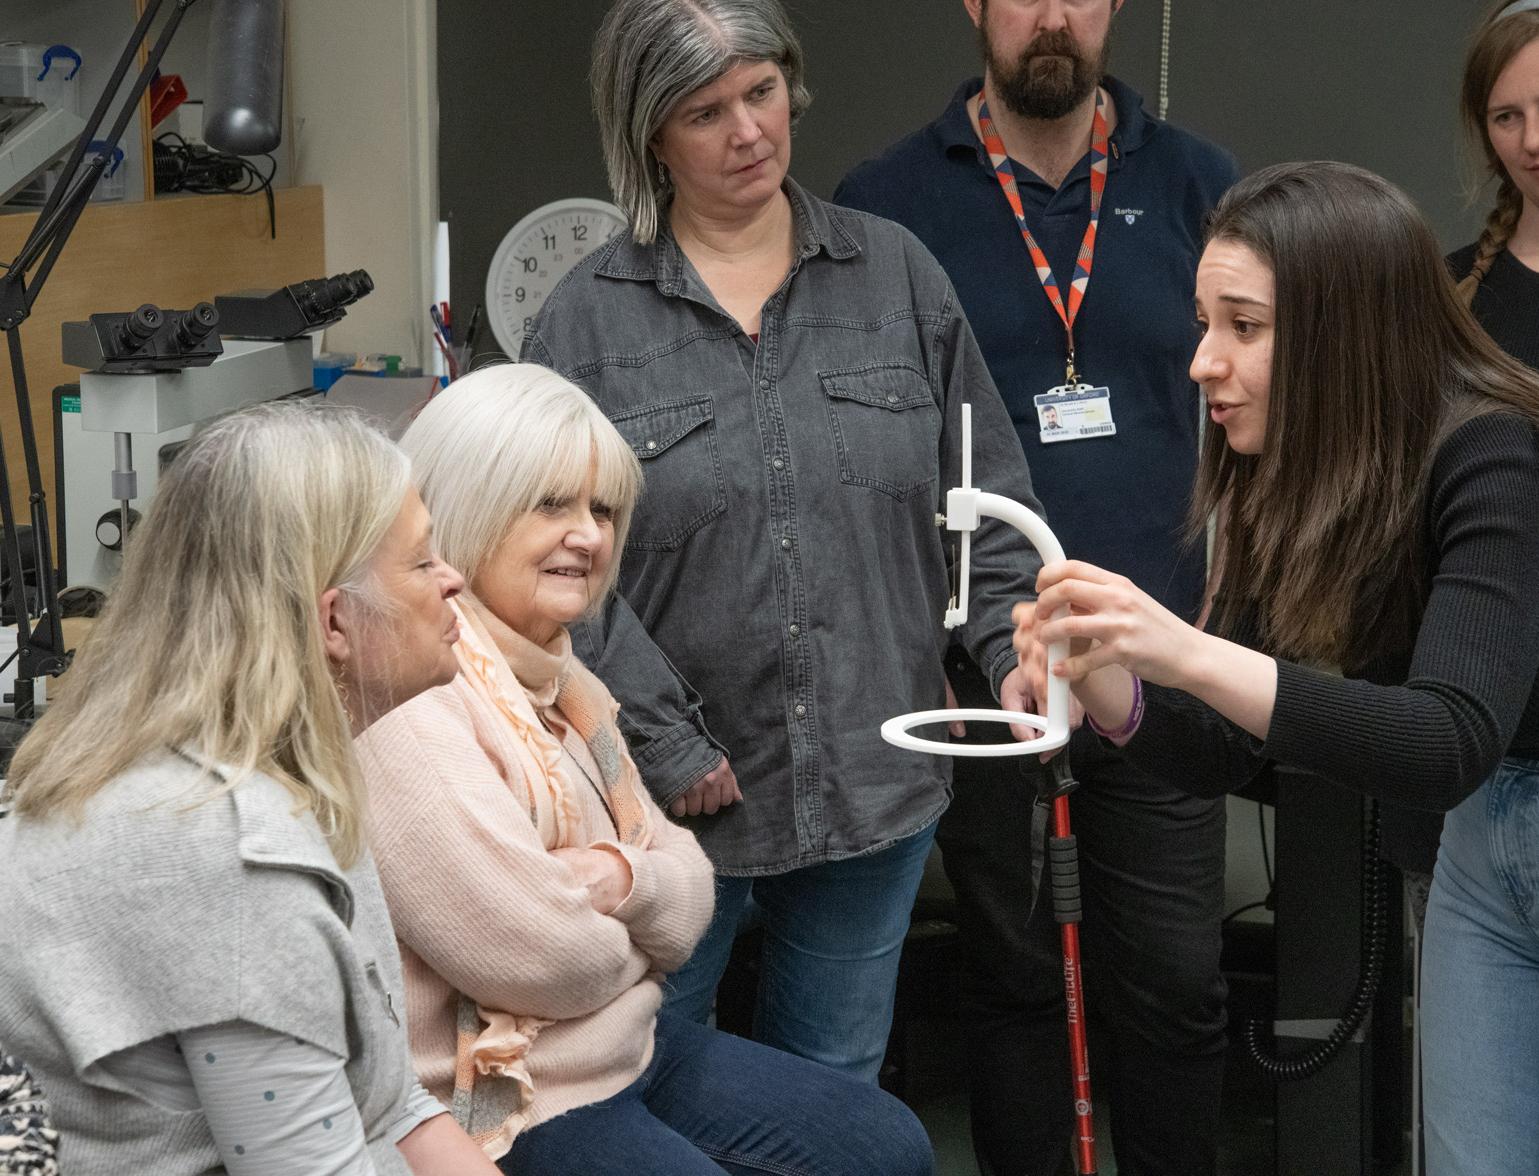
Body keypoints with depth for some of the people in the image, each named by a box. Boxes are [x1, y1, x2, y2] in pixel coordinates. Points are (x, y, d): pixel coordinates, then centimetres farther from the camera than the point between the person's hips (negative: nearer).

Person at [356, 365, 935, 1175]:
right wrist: (637, 922, -4)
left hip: (634, 1046, 10)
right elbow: (543, 958, -27)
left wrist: (627, 880, -15)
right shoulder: (406, 695, -22)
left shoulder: (555, 676, 10)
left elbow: (688, 888, 8)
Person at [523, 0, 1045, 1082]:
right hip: (677, 795, -2)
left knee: (835, 1095, 17)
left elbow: (986, 494, 7)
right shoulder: (587, 320, -3)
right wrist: (667, 746, -13)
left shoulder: (896, 274, 5)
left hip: (874, 783, 2)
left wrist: (1014, 647, -7)